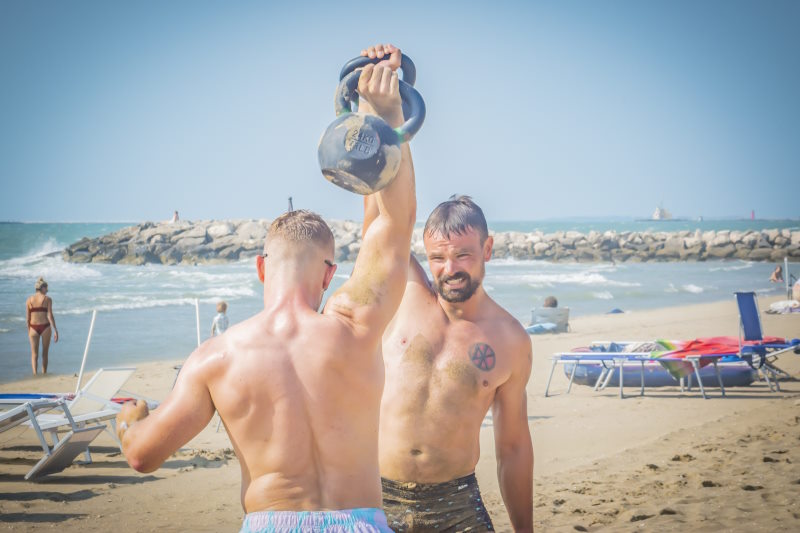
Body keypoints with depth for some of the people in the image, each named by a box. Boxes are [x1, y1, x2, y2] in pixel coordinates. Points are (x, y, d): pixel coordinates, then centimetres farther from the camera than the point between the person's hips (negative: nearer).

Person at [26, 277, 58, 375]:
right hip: (45, 327, -1)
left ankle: (35, 374, -14)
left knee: (34, 354, 4)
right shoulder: (47, 299, -4)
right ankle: (44, 374, 22)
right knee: (45, 353, 15)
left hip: (33, 327, 1)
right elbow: (50, 316, -10)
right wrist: (55, 331, -8)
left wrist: (29, 331, 15)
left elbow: (27, 318, 4)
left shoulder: (29, 300, 3)